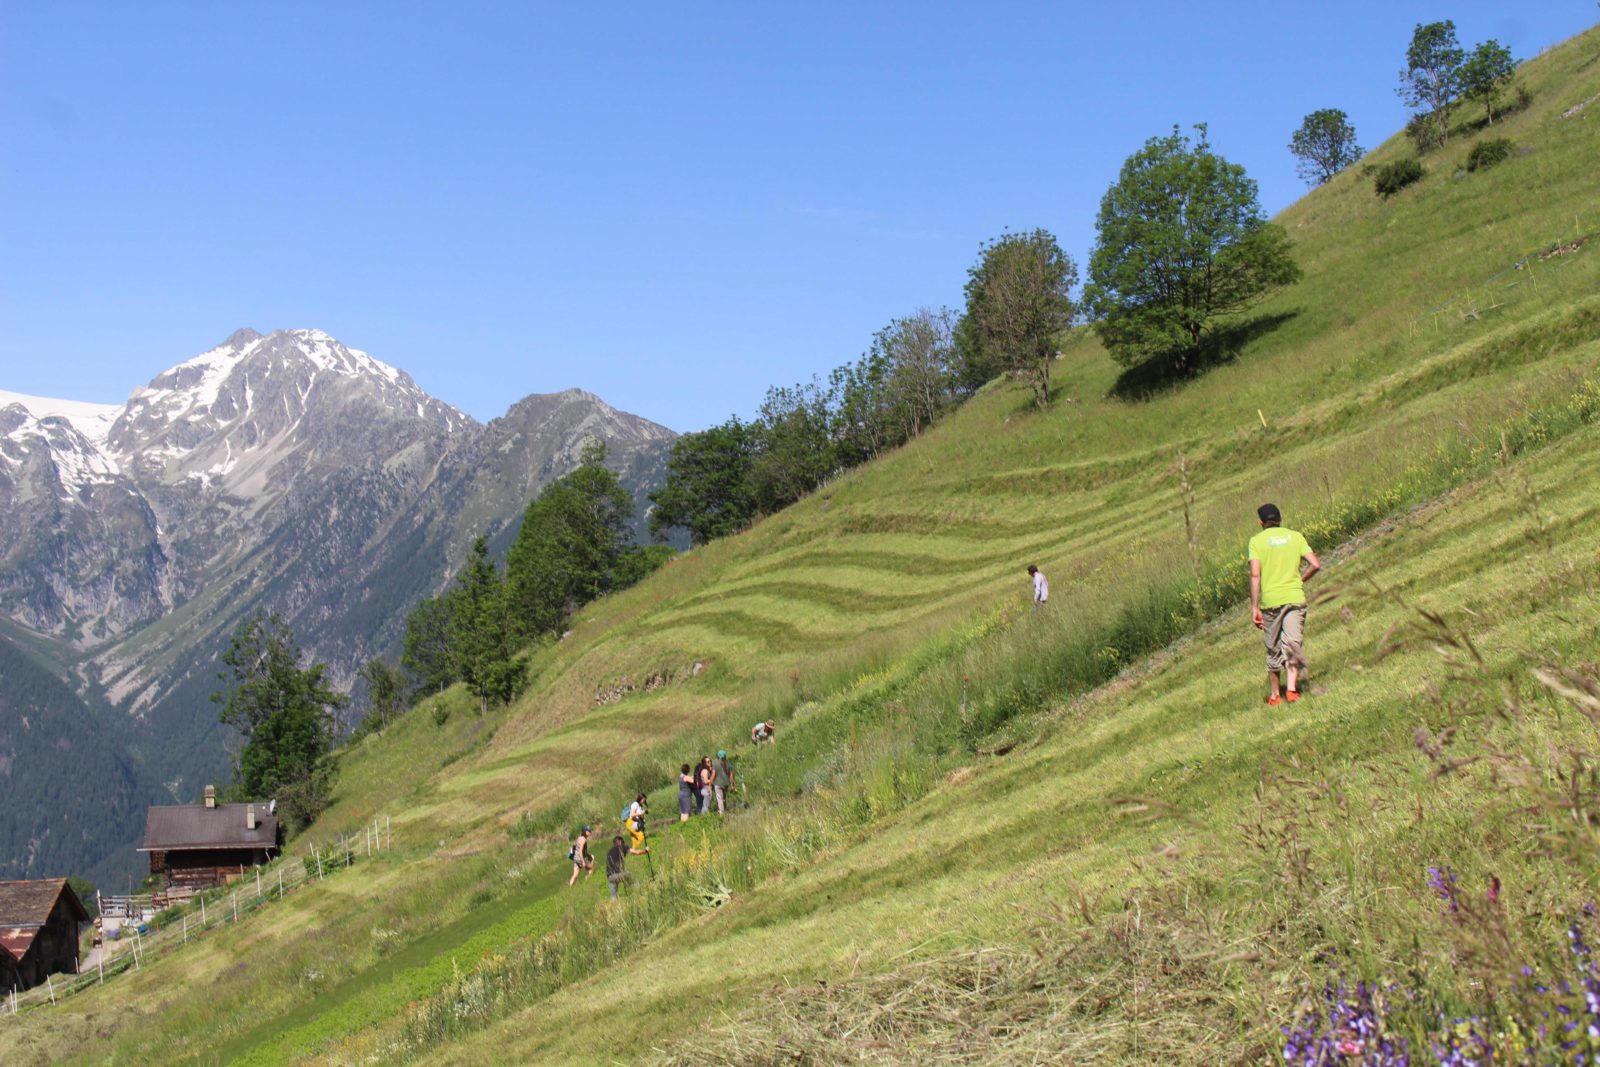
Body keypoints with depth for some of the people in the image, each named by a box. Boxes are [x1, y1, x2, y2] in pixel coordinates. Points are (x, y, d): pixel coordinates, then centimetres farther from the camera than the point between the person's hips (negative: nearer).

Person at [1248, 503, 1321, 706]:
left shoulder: (1257, 540, 0)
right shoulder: (1295, 536, 7)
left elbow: (1255, 574, -8)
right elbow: (1316, 565, 1)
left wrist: (1254, 607, -7)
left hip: (1270, 600, -1)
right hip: (1295, 597, 1)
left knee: (1273, 649, 11)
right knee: (1293, 643, -1)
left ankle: (1274, 695, 18)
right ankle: (1291, 688, -20)